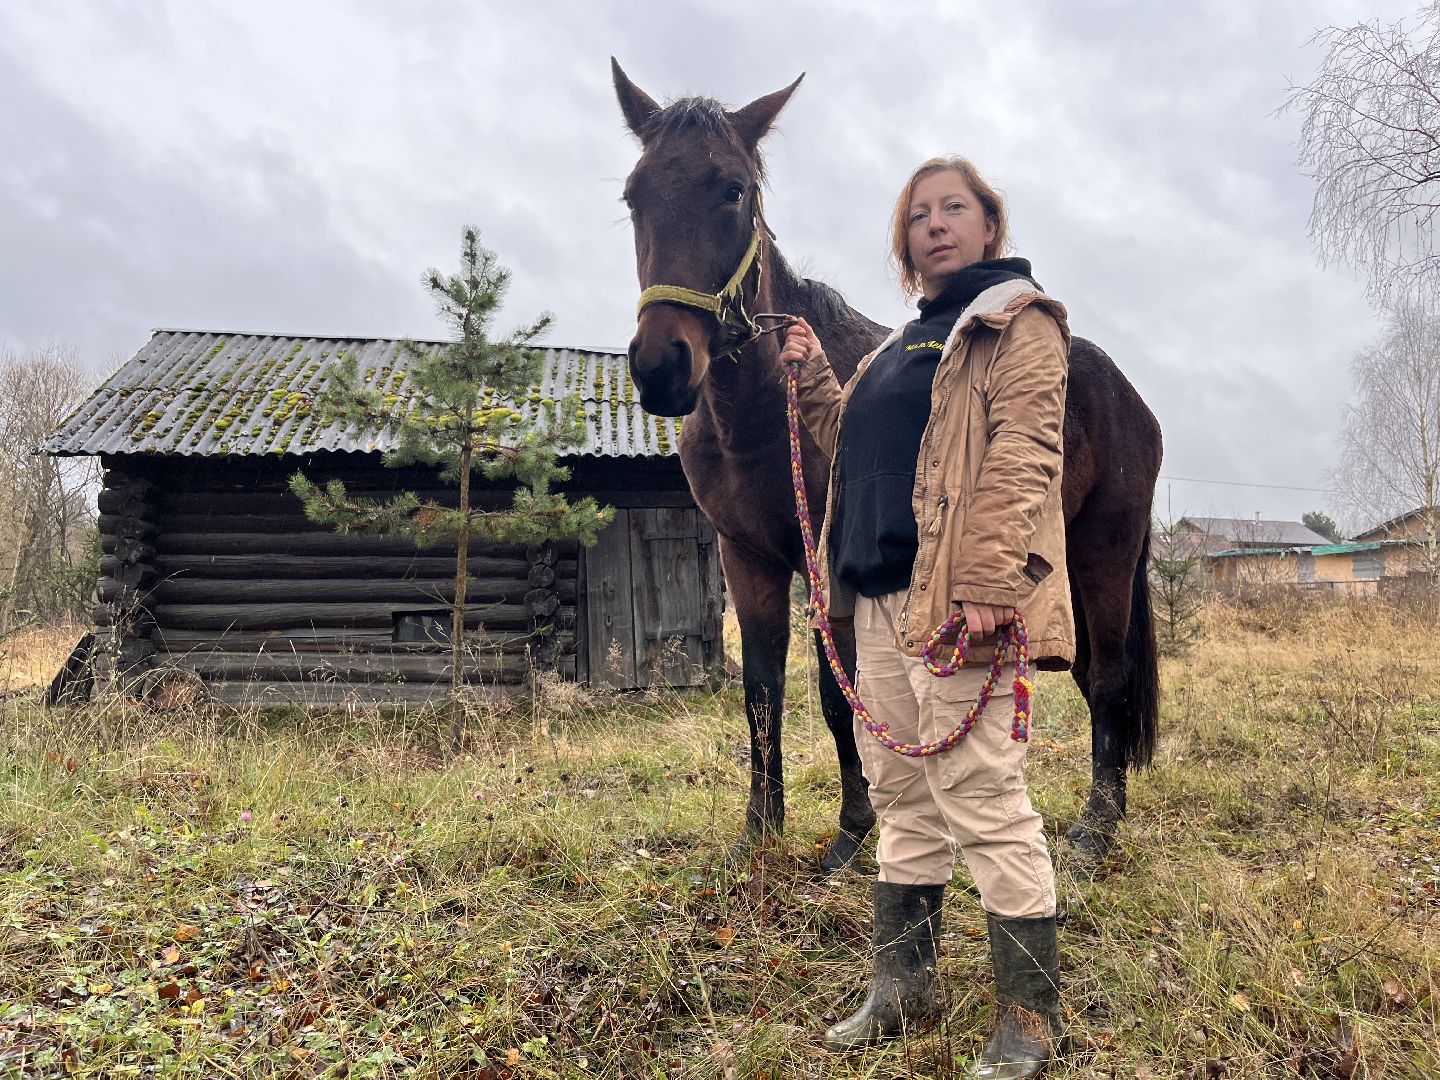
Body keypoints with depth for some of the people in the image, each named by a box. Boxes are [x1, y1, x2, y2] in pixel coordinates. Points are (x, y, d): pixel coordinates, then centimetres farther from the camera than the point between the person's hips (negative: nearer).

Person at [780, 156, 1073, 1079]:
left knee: (984, 801, -4)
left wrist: (986, 583, -24)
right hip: (880, 597, 8)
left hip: (955, 597, -8)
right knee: (902, 800, 14)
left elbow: (1023, 455, -14)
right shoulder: (906, 342, 23)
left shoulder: (1017, 319, -1)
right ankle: (905, 986, 28)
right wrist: (814, 379, 15)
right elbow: (856, 448, 27)